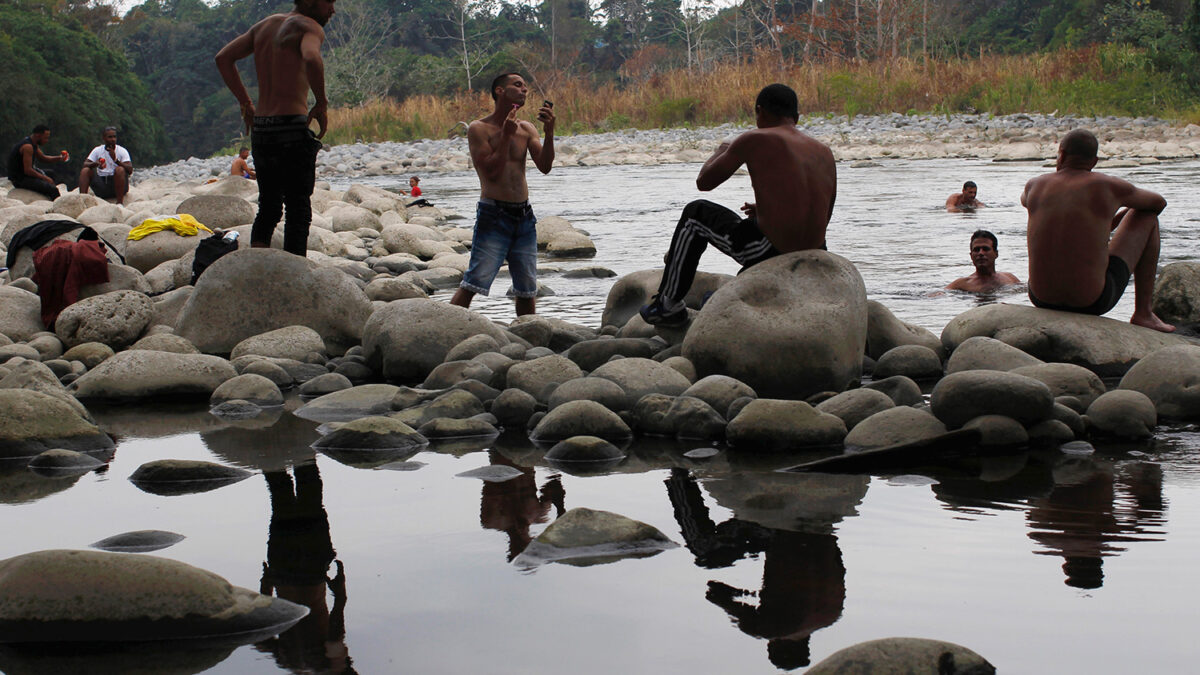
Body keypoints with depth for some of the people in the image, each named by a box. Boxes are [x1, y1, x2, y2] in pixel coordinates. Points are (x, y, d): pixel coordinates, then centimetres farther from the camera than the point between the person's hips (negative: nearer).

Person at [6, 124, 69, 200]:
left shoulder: (33, 143, 9)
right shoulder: (27, 146, -22)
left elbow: (42, 158, 22)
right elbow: (28, 170, -26)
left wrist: (58, 158, 6)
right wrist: (45, 178, -18)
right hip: (20, 179, -11)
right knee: (53, 189, -19)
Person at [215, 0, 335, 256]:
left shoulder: (265, 25, 17)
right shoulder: (308, 27, -7)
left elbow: (224, 57, 18)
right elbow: (311, 58, -29)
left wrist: (245, 103, 15)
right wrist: (321, 104, -15)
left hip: (260, 129, 7)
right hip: (292, 127, -7)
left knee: (268, 207, 16)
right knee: (299, 210, -1)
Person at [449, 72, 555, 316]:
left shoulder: (526, 129, 11)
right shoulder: (479, 129, -4)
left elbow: (545, 167, -1)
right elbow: (492, 172, -13)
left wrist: (549, 133, -13)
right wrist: (506, 135, -15)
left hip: (524, 216, 5)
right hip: (493, 215, -5)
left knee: (527, 287, 8)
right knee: (475, 281, -13)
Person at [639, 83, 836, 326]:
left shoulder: (754, 141, -6)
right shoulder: (824, 152, 10)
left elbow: (704, 182, 3)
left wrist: (722, 151, 24)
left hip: (766, 253, -5)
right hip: (811, 260, 5)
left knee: (696, 214, 21)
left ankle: (669, 304, 26)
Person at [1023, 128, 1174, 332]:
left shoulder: (1035, 185, 2)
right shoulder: (1109, 187, -5)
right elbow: (1159, 202, 16)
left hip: (1041, 299, 4)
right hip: (1094, 302, -3)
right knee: (1147, 218, 17)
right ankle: (1143, 313, 18)